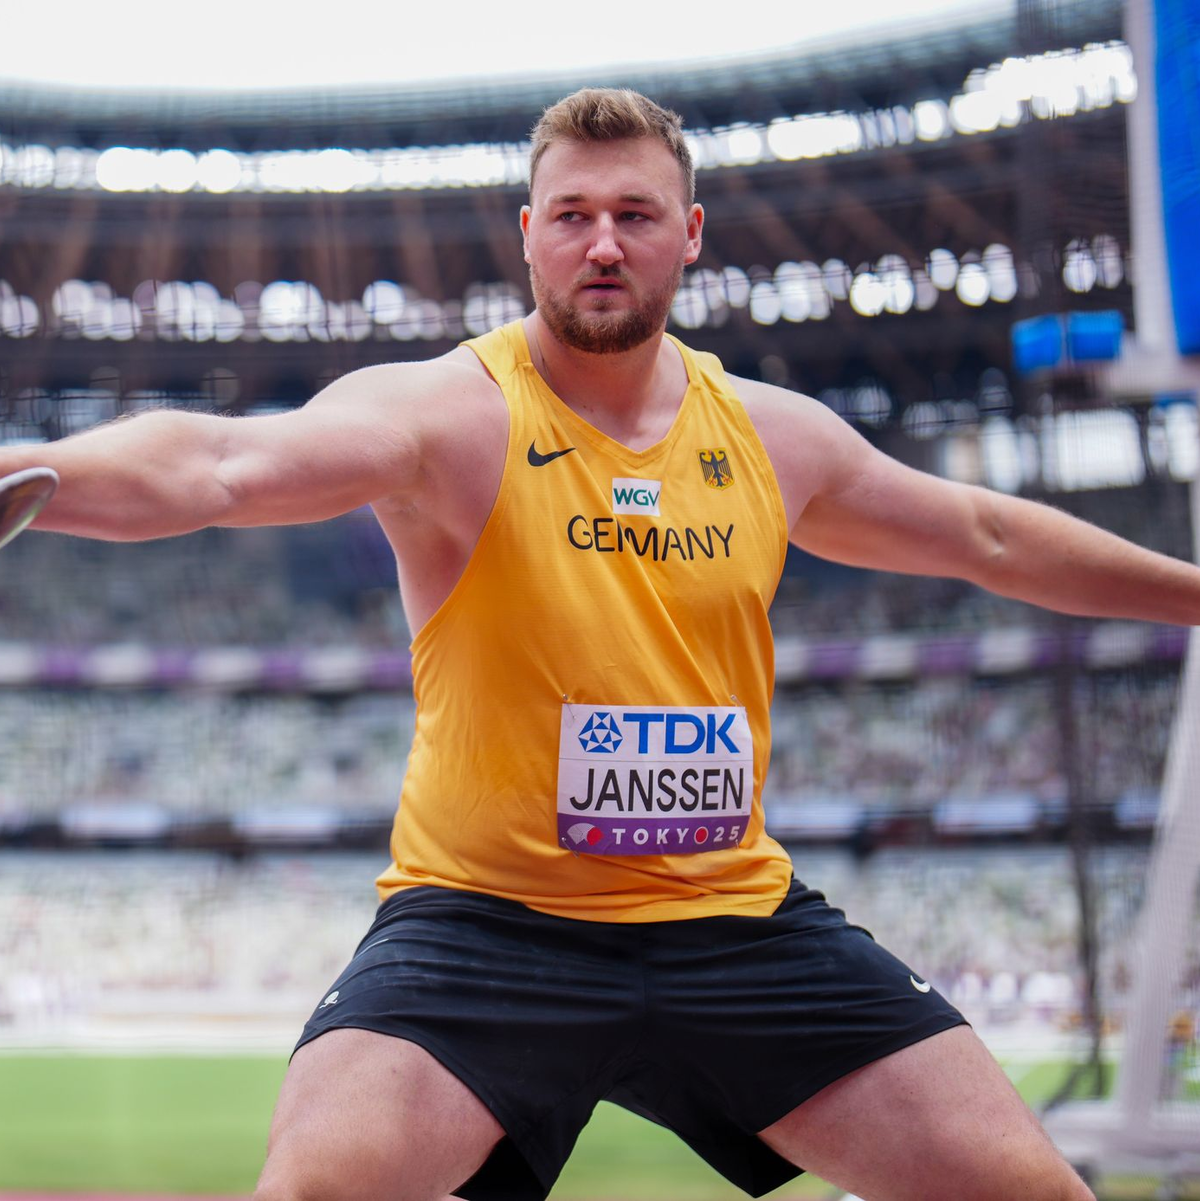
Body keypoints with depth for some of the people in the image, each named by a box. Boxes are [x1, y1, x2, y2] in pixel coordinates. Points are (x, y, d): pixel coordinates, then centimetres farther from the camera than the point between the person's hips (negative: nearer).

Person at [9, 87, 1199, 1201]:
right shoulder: (451, 413, -10)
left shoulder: (771, 435, 7)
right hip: (485, 917, -4)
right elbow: (220, 464, -30)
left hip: (735, 916, 5)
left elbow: (990, 536, 24)